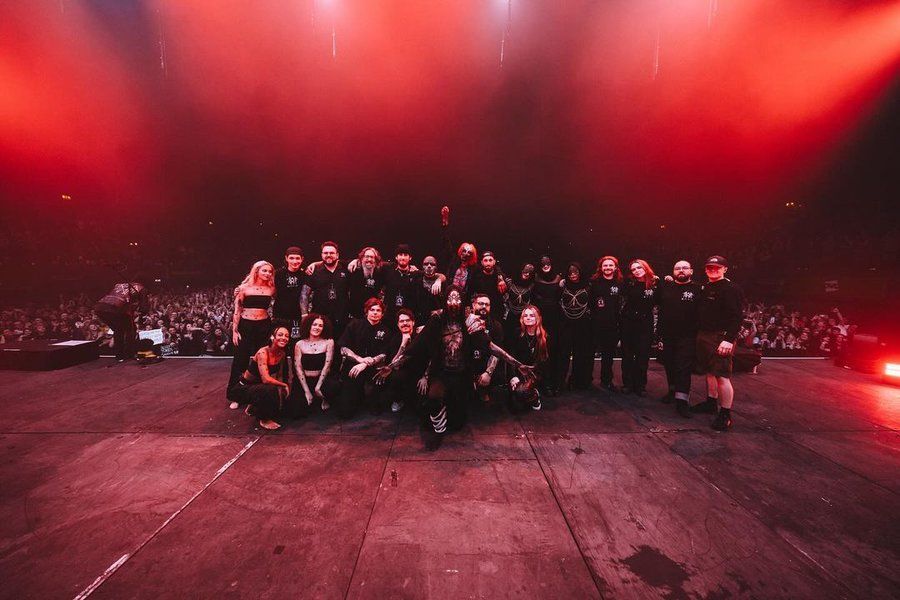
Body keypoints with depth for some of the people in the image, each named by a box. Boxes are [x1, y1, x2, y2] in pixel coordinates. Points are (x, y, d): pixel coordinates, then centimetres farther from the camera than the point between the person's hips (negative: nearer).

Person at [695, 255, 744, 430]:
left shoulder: (730, 289, -11)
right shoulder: (705, 288, 14)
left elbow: (736, 317, -18)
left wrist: (729, 339, -24)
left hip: (721, 337, -8)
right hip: (704, 335, 8)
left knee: (722, 376, -7)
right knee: (709, 371, 17)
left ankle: (726, 414, 0)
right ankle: (711, 401, 31)